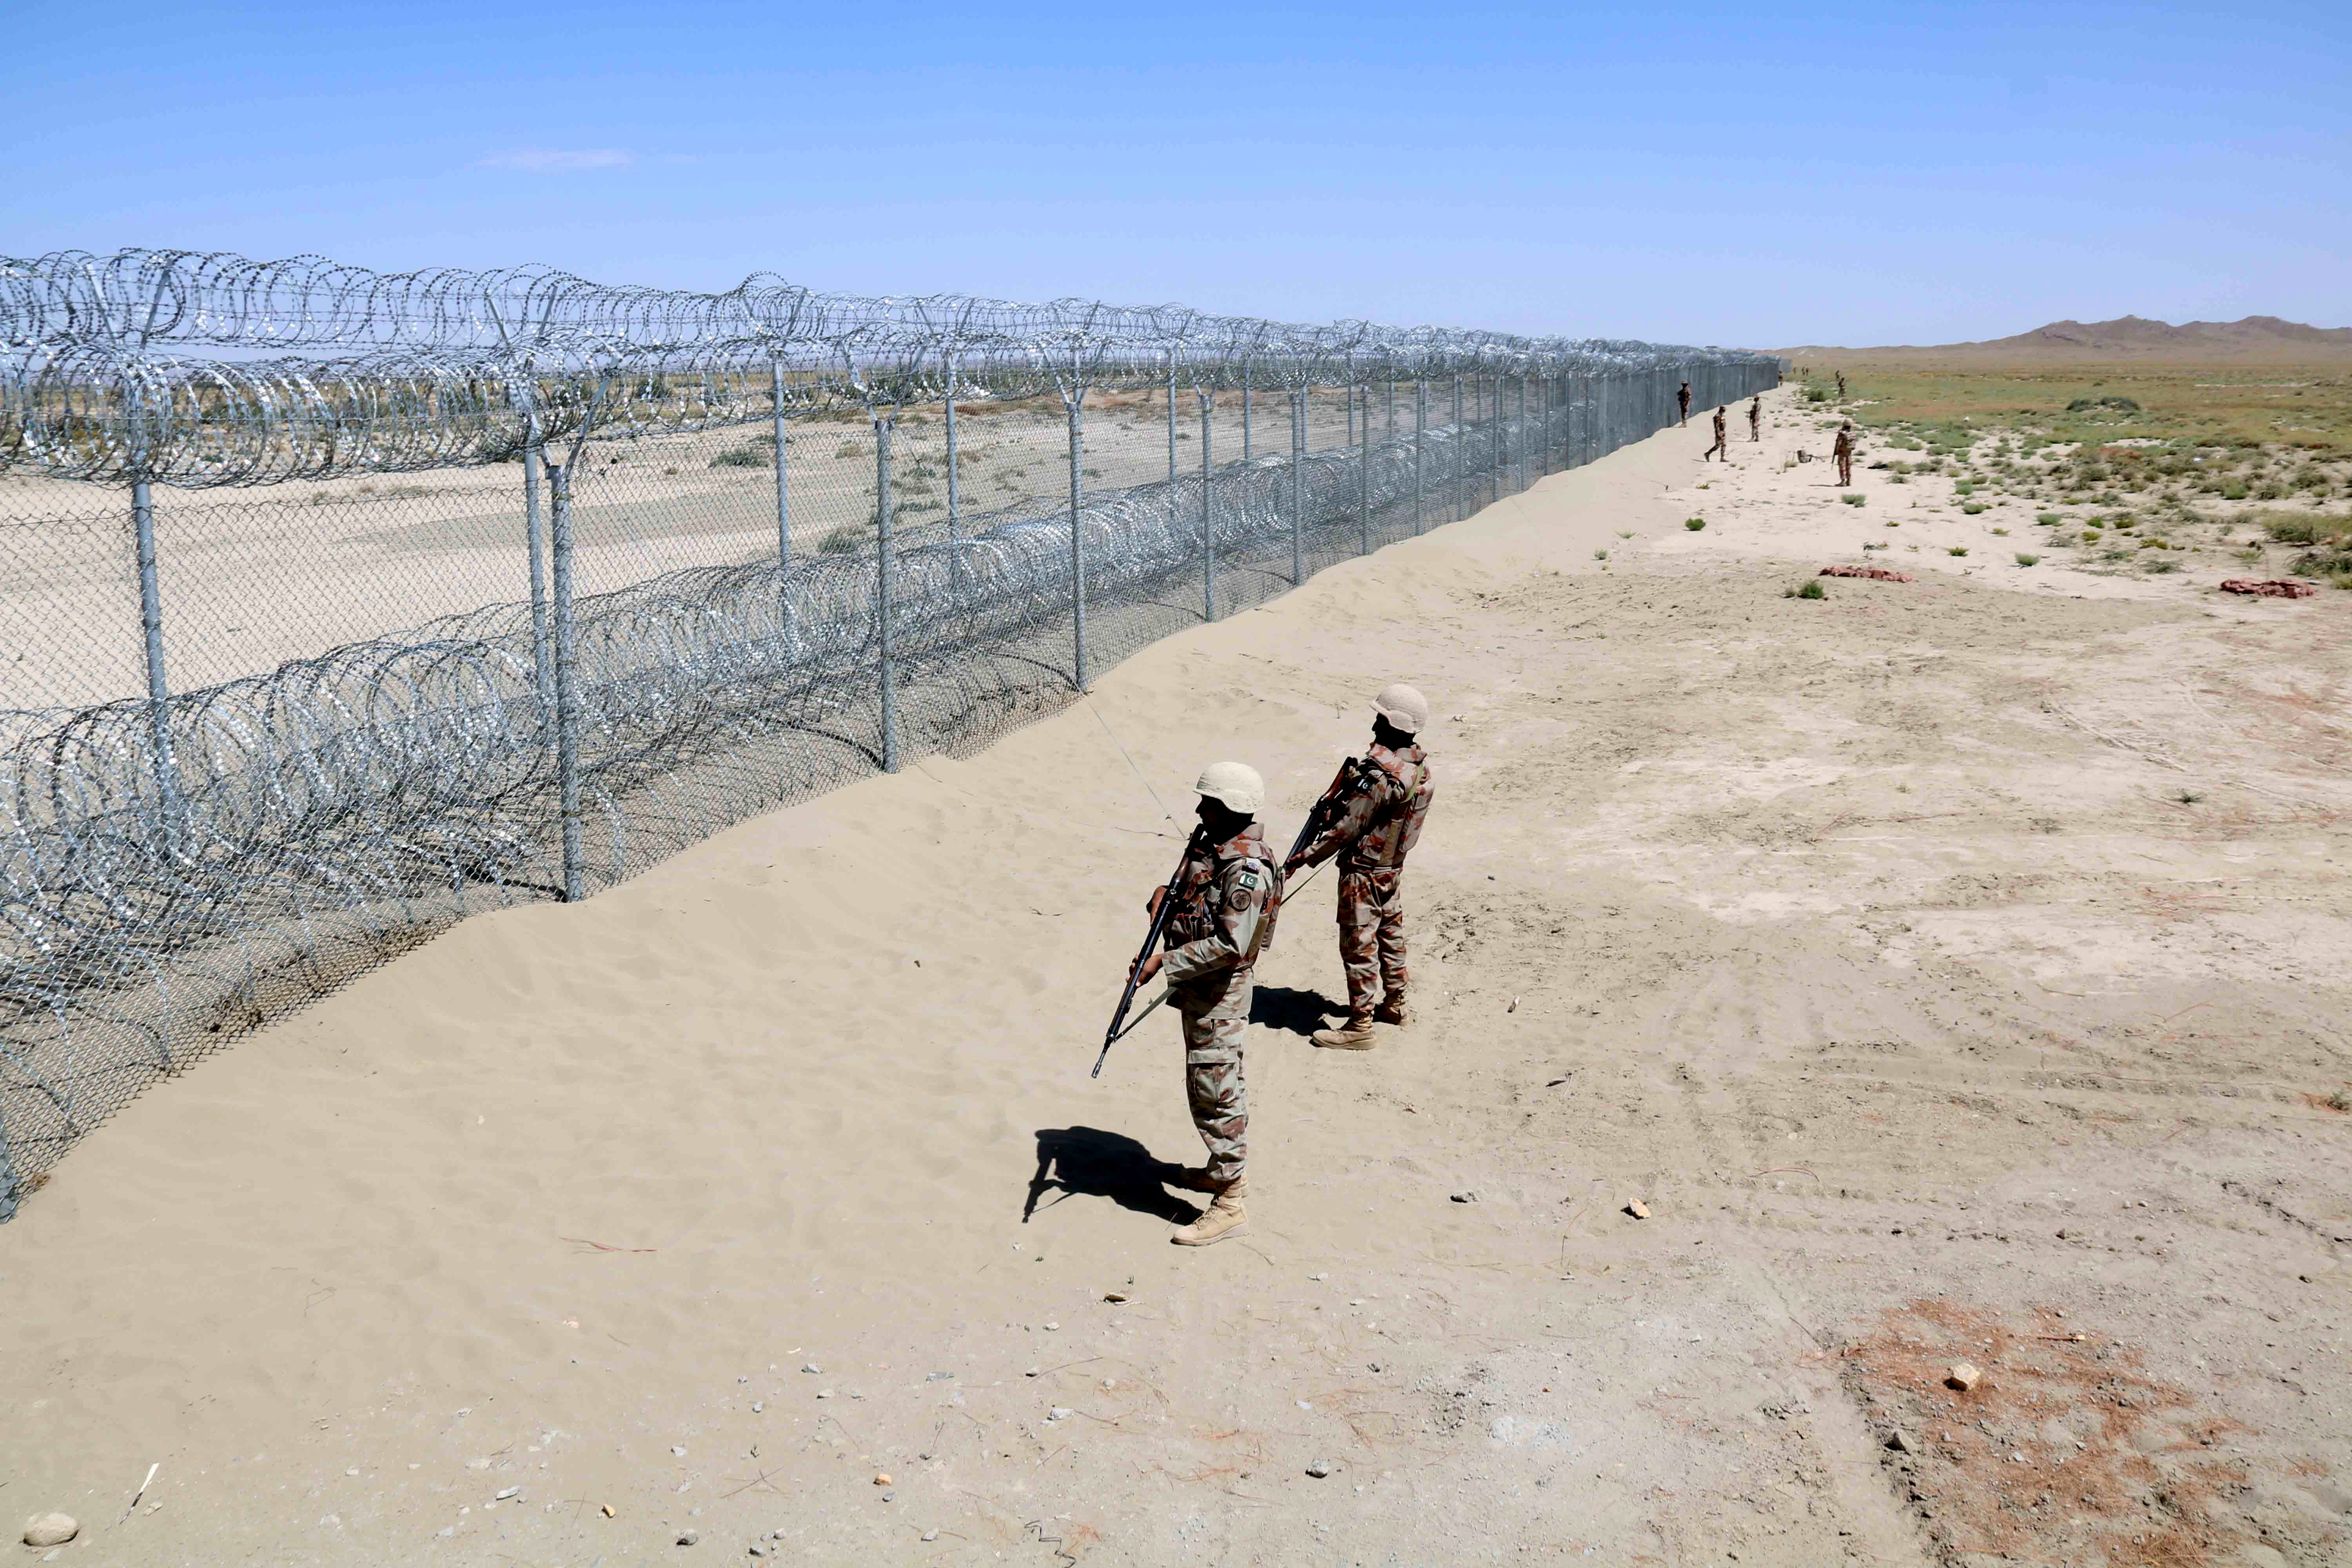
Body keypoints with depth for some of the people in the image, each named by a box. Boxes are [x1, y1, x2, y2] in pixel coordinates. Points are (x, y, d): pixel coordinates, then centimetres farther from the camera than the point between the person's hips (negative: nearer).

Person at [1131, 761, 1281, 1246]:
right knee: (1210, 1083, 22)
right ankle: (1226, 1170, 38)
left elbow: (1230, 945, -29)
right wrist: (1166, 895, -2)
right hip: (1197, 987, 10)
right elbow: (1194, 895, 21)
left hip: (1219, 991, -10)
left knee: (1214, 1091, -5)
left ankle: (1229, 1204, 3)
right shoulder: (1210, 841, 6)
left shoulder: (1247, 869, -25)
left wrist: (1164, 962, -25)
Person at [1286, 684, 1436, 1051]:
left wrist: (1303, 858, -16)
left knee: (1359, 945, 0)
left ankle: (1360, 1026, 7)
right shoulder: (1420, 766, -1)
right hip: (1393, 865, 9)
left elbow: (1347, 829, -24)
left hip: (1364, 872, -9)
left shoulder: (1378, 775, -28)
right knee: (1390, 935, 21)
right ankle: (1394, 1005, 36)